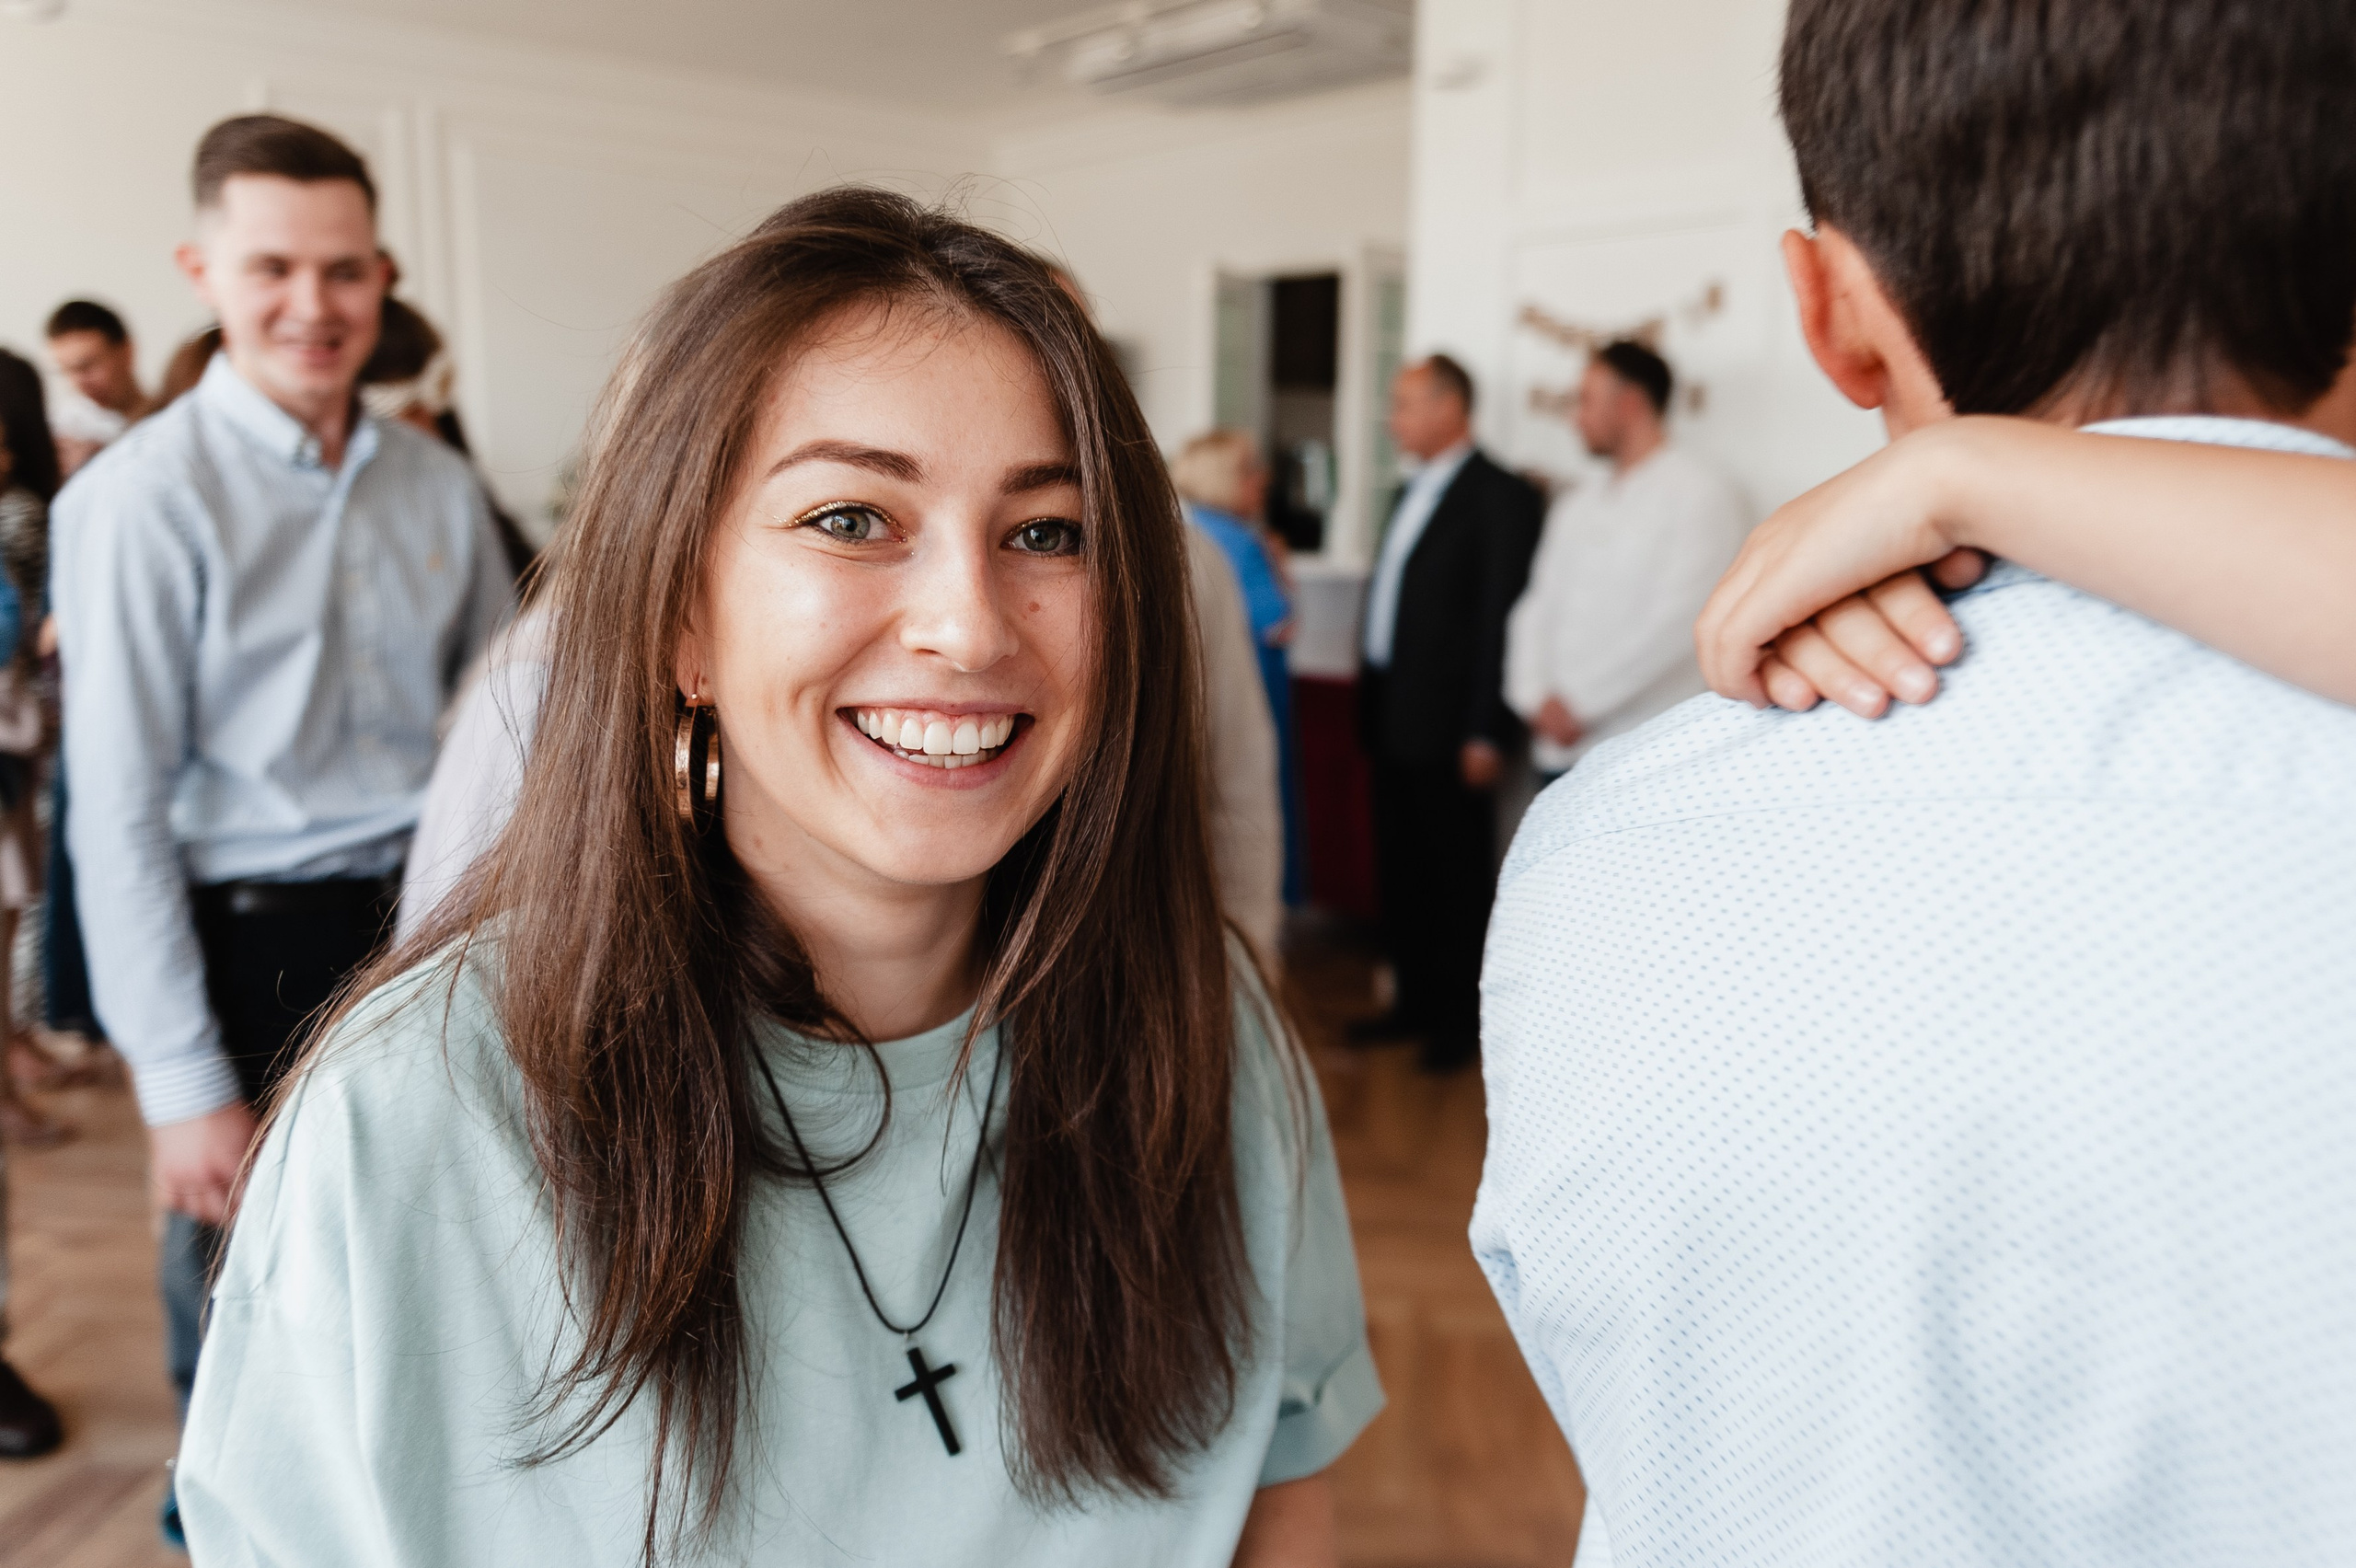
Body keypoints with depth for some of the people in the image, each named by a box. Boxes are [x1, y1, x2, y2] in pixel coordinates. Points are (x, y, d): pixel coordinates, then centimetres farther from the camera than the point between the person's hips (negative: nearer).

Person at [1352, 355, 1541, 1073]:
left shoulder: (1502, 497, -9)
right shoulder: (1412, 493, 17)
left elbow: (1503, 618, -14)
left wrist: (1487, 732, -17)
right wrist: (1369, 709, 14)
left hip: (1447, 726, -8)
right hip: (1391, 718, 8)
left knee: (1457, 875, 2)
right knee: (1400, 871, 13)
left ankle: (1462, 1018, 14)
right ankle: (1415, 1000, 25)